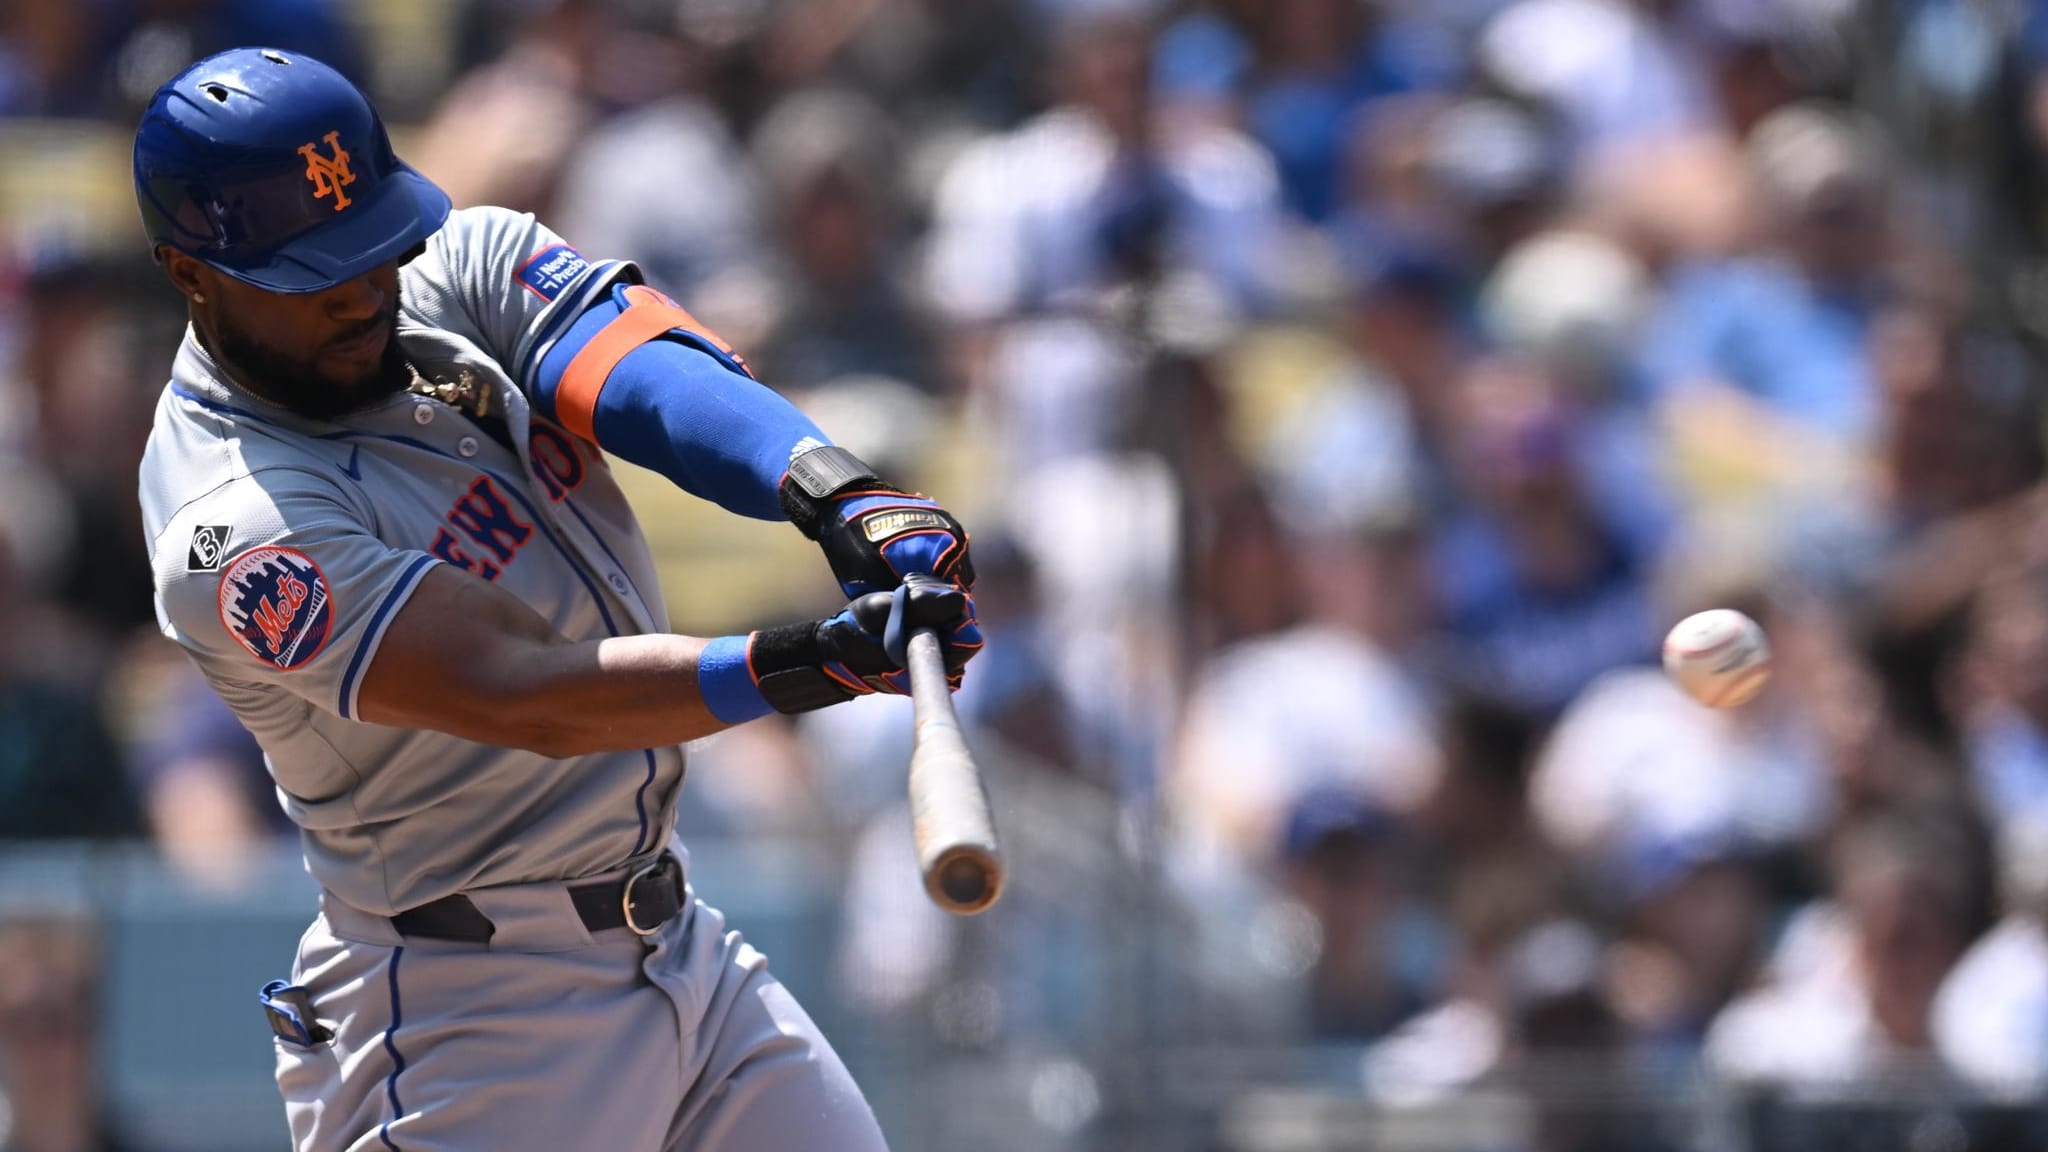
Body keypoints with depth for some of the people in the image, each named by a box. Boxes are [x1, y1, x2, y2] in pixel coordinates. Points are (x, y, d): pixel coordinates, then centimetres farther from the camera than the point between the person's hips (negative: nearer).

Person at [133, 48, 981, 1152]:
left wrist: (850, 504, -35)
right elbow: (525, 694, -30)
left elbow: (655, 373, -16)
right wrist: (817, 662, -41)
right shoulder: (232, 529, -21)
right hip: (472, 1017, -7)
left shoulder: (460, 266, 1)